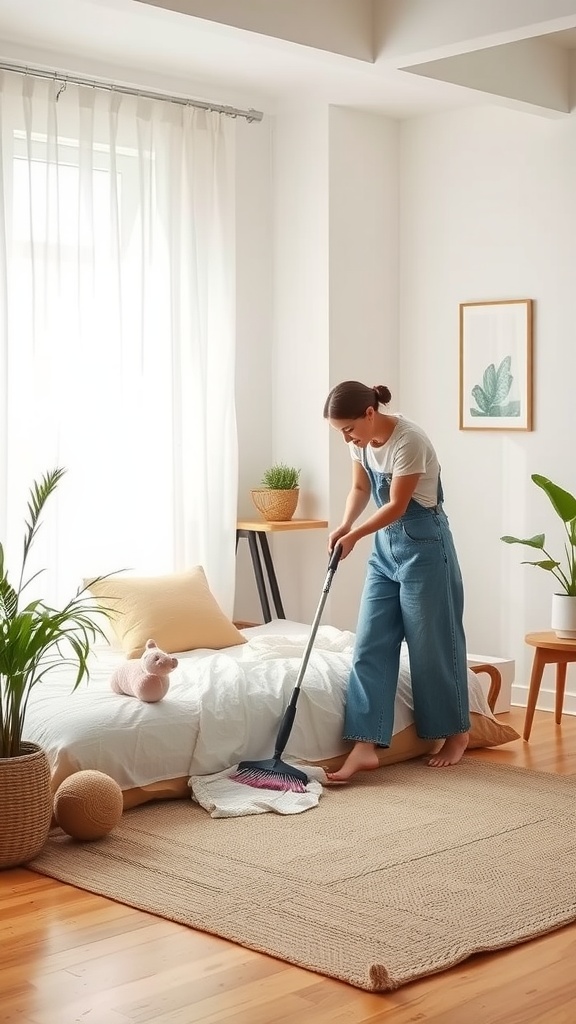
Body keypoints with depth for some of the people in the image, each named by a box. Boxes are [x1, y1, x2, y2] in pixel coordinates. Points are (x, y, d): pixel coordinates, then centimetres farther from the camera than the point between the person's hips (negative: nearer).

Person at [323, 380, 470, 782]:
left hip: (423, 545, -8)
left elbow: (397, 506, -21)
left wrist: (354, 535, -12)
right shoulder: (362, 441, -1)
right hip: (385, 545, 8)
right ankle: (365, 745, -3)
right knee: (370, 644, -1)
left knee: (432, 644, 3)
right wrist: (344, 526, -5)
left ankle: (457, 733, 23)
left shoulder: (409, 441, -25)